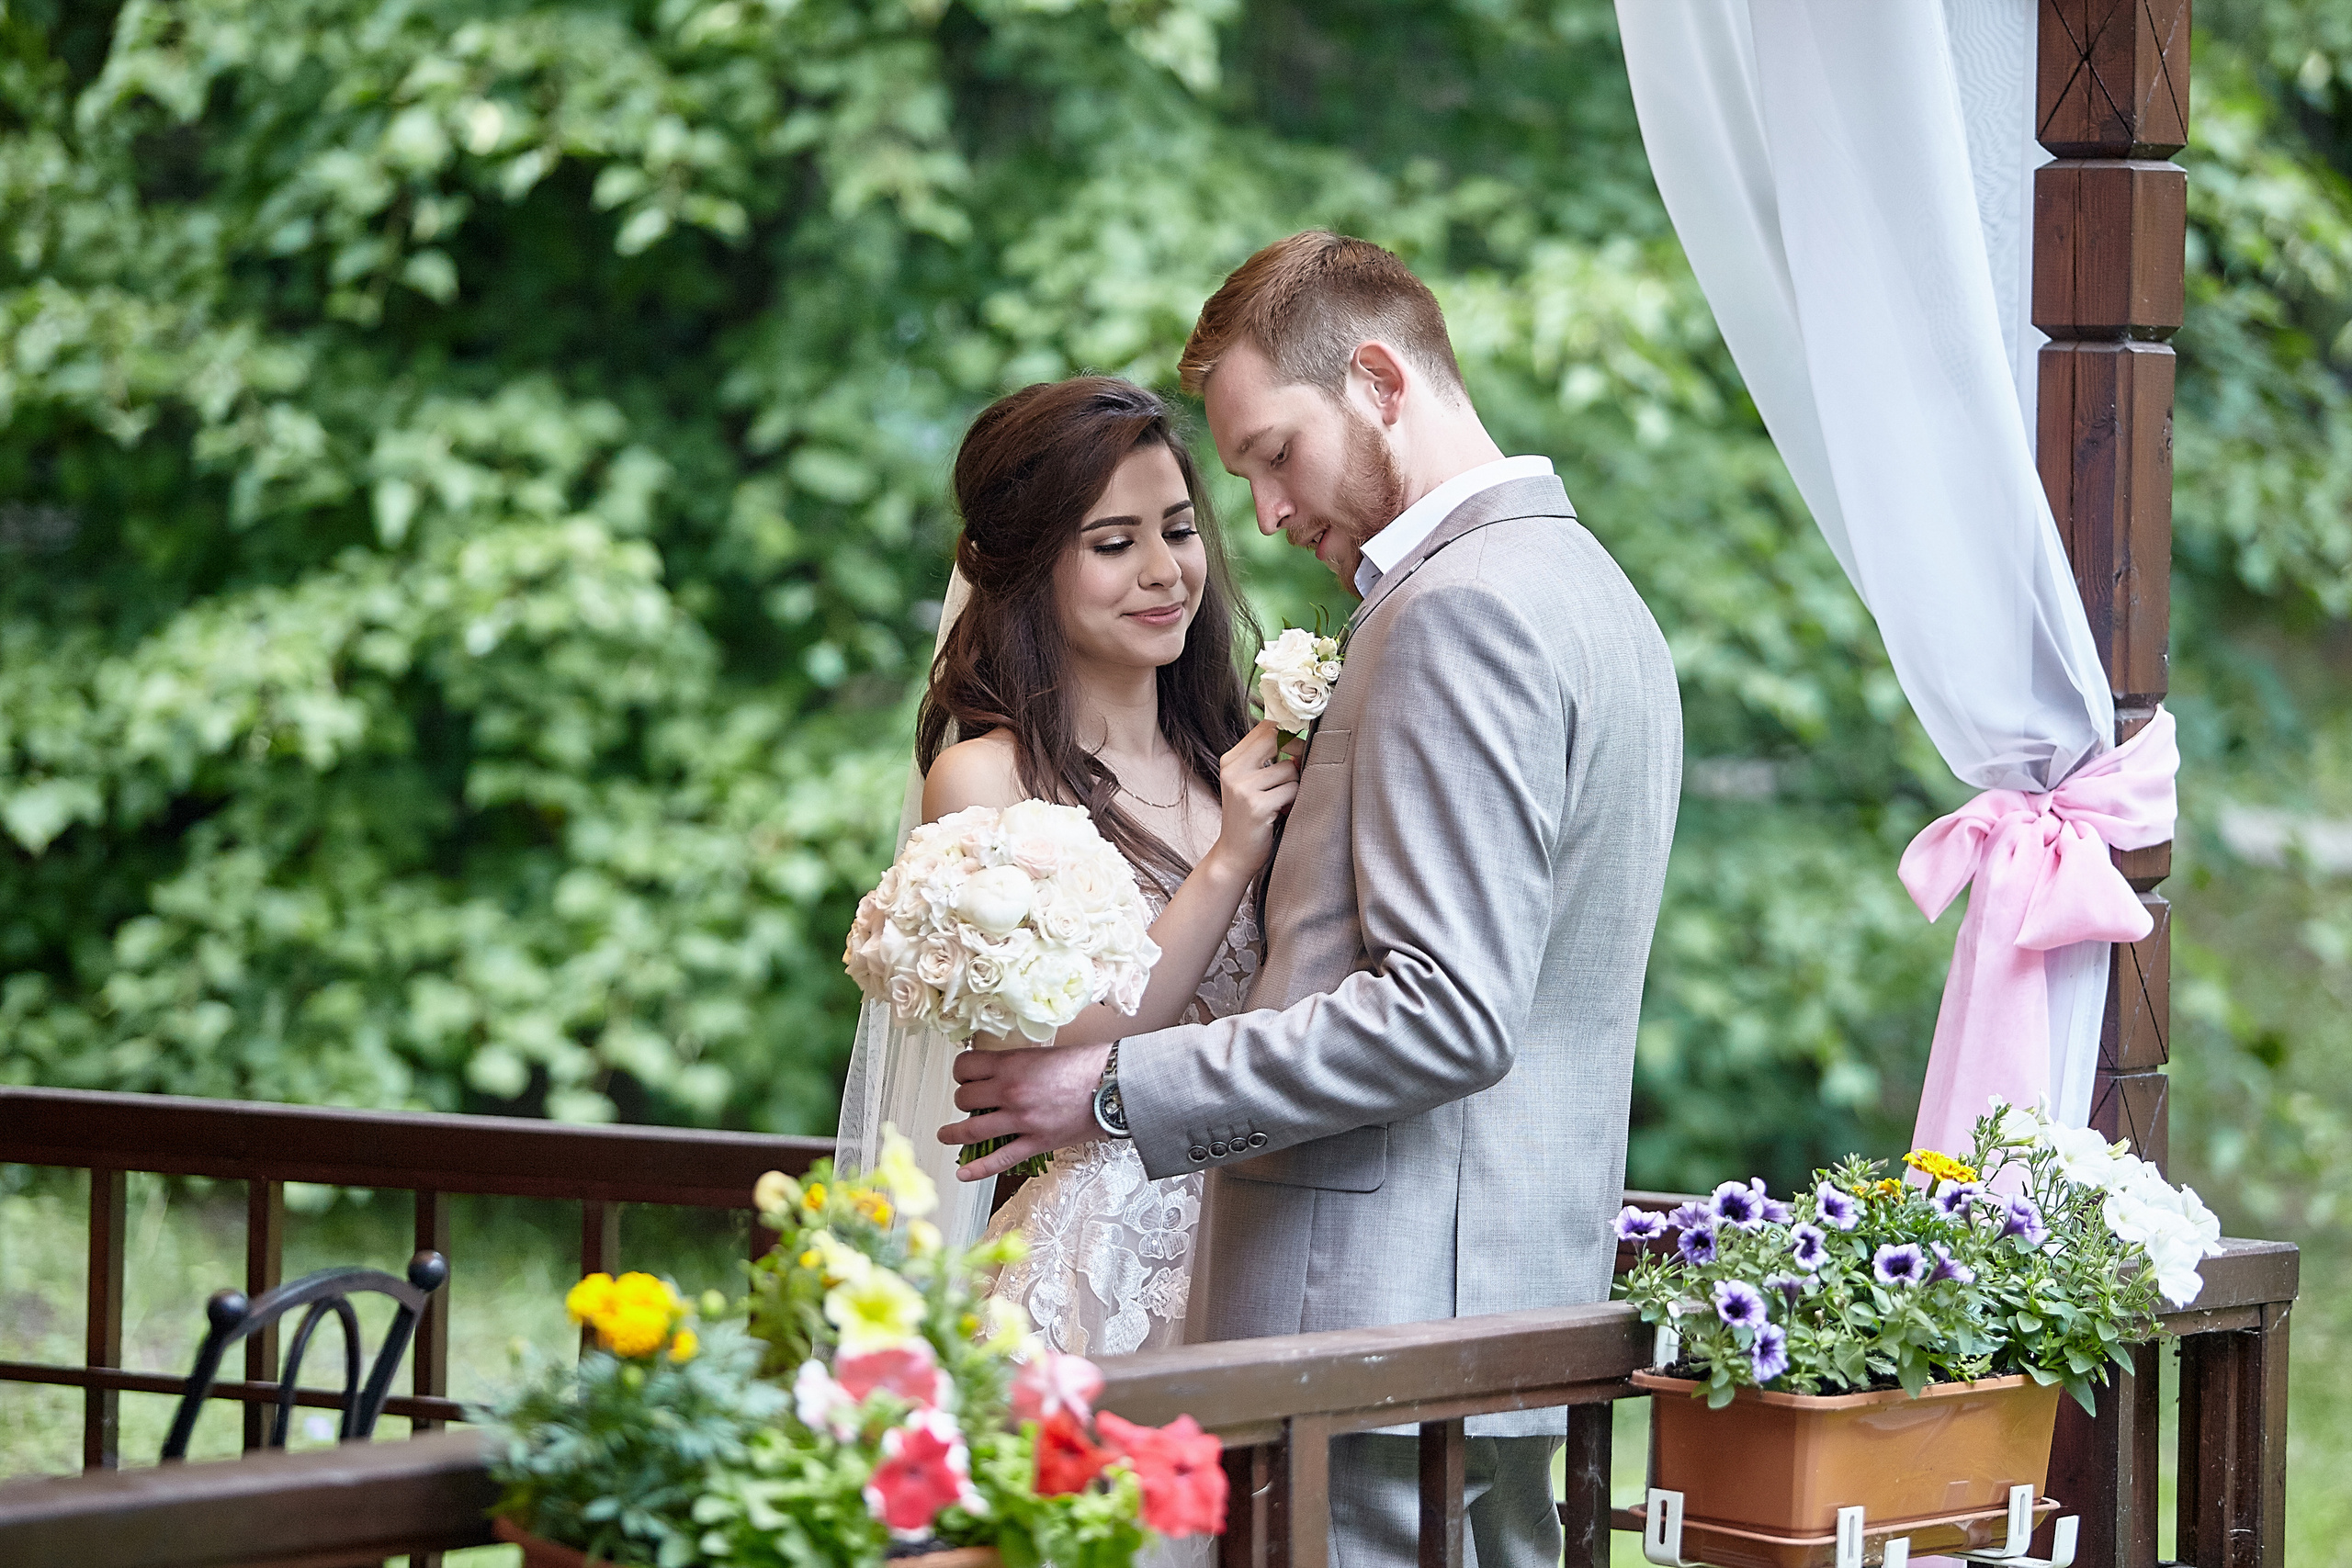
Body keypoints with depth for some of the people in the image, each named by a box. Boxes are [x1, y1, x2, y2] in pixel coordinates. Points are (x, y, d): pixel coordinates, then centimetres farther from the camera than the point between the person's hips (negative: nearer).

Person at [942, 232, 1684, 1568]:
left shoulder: (1463, 609, -14)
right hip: (1523, 1306, 10)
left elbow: (1450, 1011, -21)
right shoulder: (1588, 585, 19)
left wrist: (1122, 1091, -17)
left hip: (1386, 1312, -10)